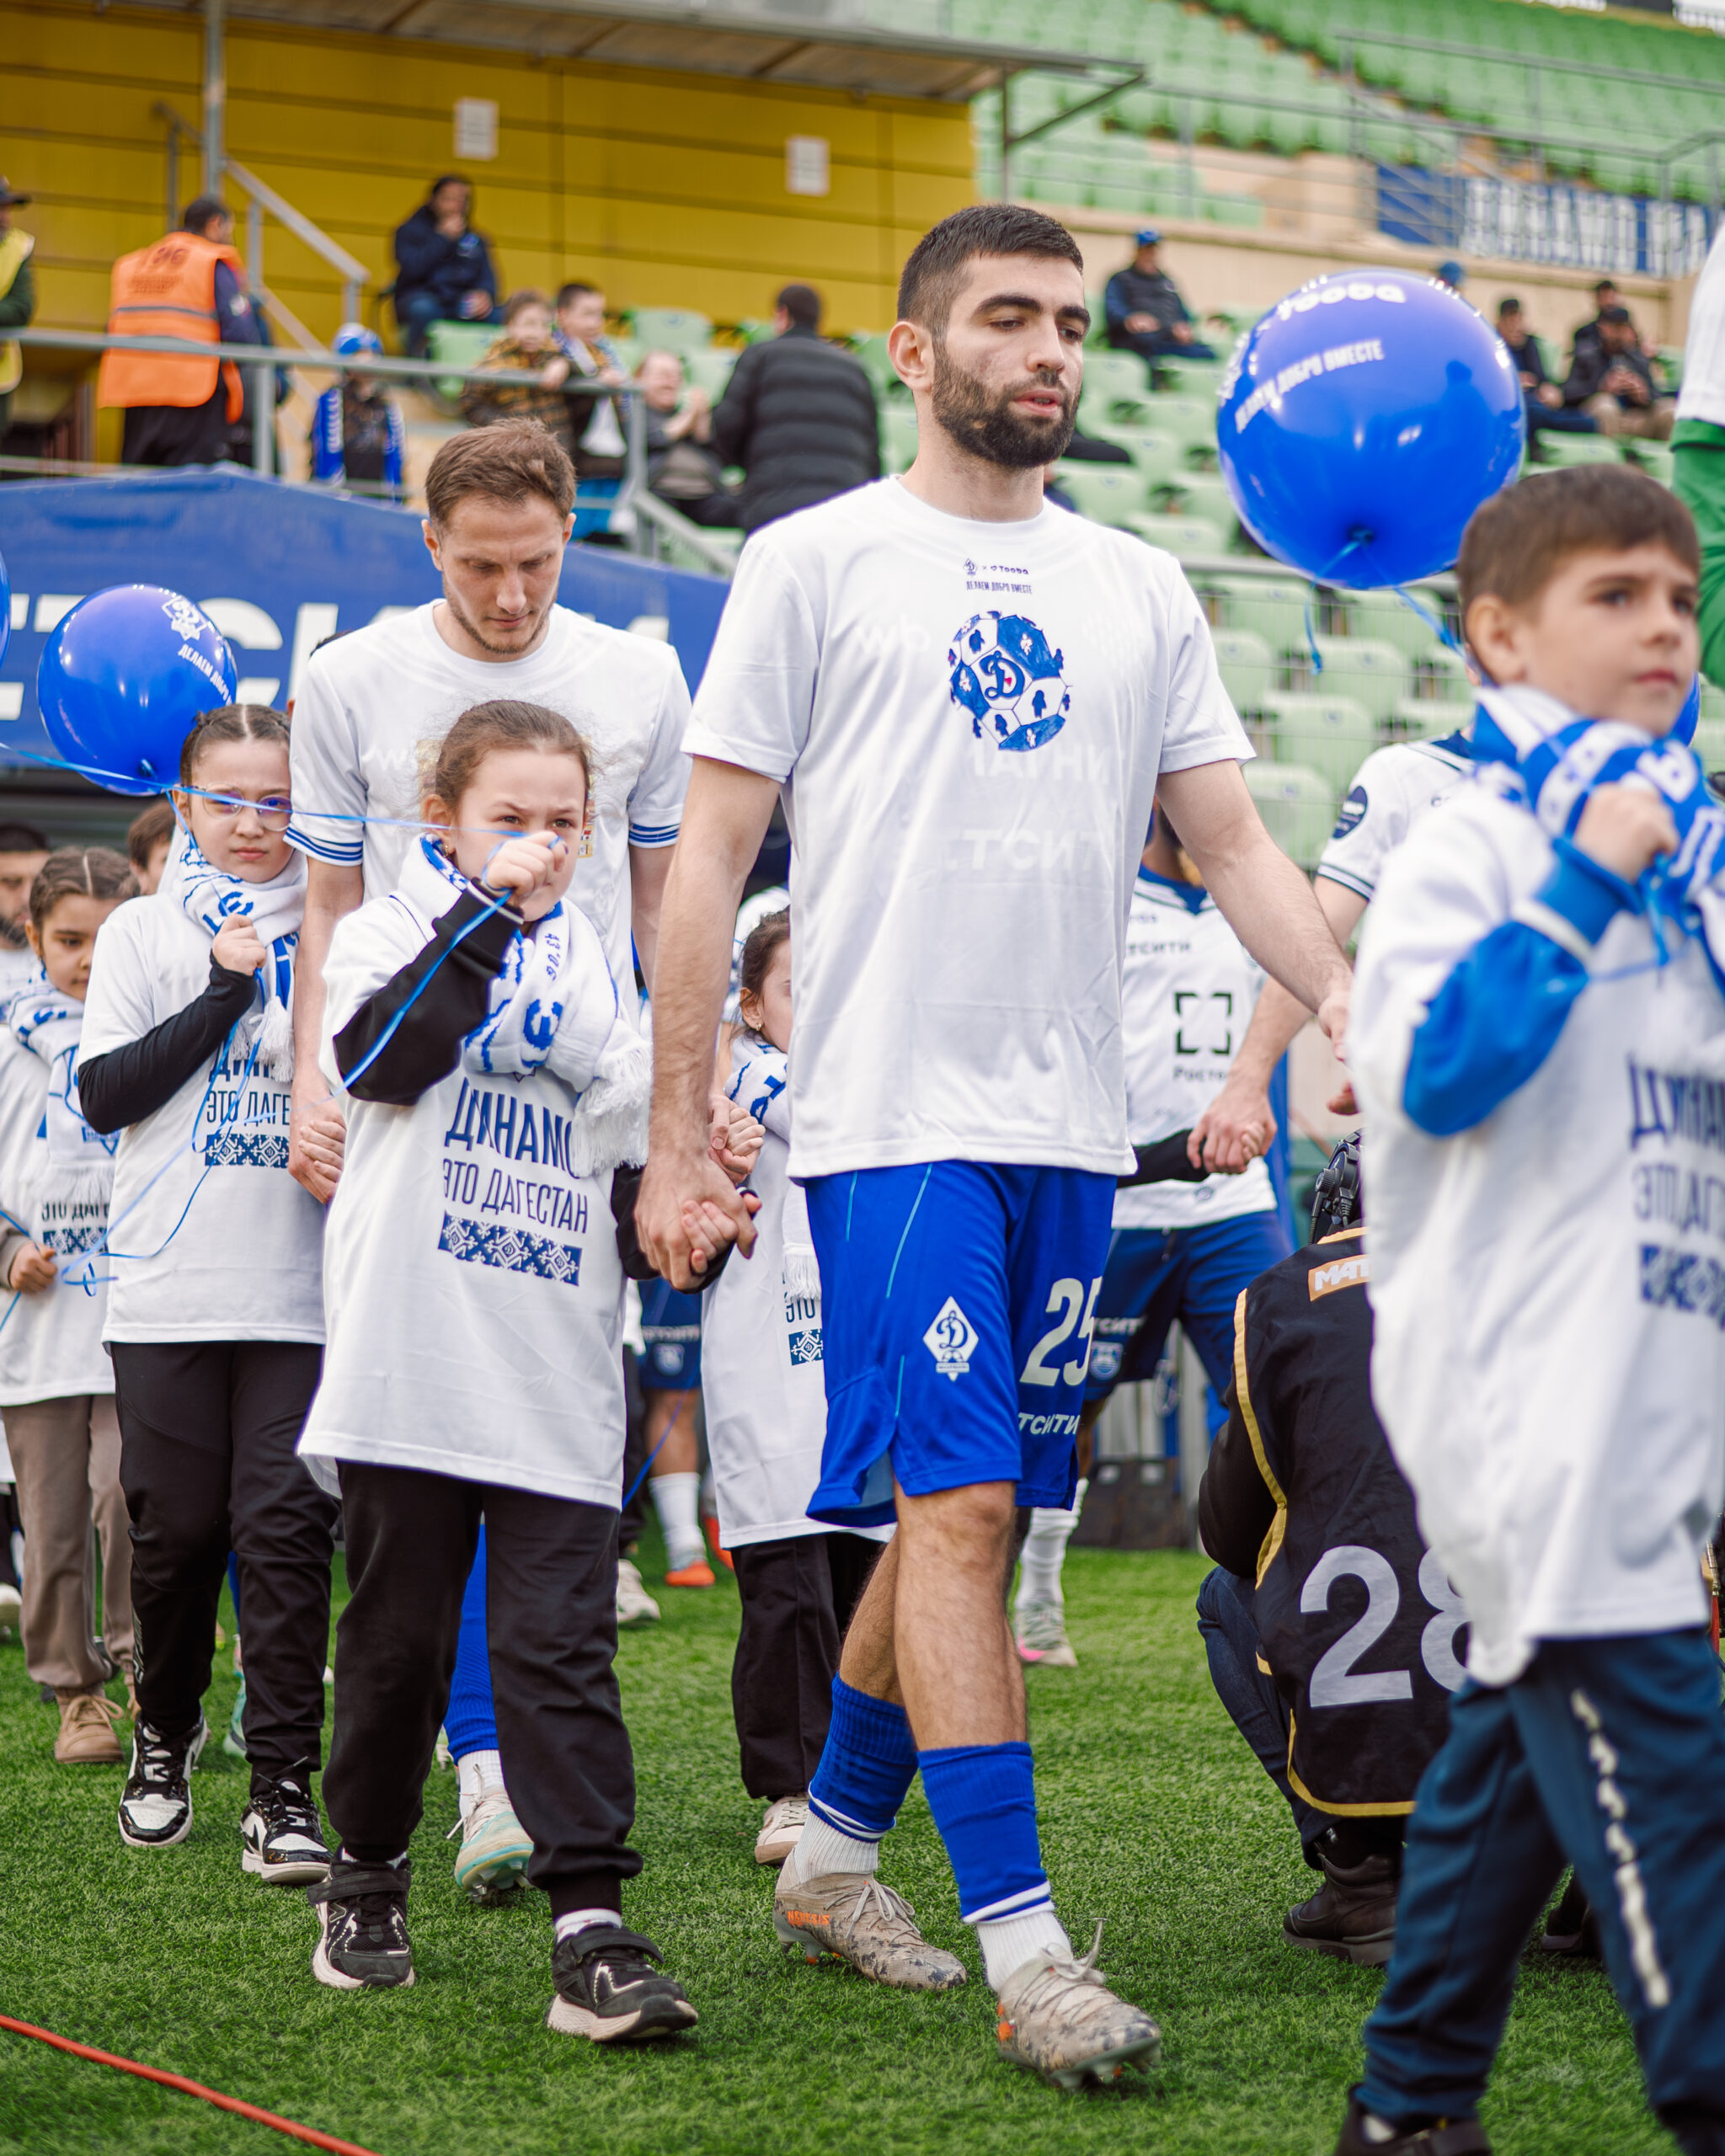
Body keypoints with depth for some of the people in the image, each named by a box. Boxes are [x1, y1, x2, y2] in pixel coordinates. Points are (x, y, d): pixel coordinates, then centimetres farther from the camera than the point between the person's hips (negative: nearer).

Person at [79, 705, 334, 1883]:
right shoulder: (144, 931, 7)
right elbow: (105, 1094, -2)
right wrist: (225, 993, -8)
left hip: (302, 1287, 0)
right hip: (169, 1288, 0)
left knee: (287, 1525, -6)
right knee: (178, 1529, 7)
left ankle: (283, 1786, -2)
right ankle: (166, 1733, 31)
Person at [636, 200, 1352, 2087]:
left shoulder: (1139, 592, 14)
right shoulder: (815, 564, 1)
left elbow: (1233, 845, 13)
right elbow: (712, 856, 0)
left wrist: (1351, 1007, -4)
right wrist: (673, 1139, -5)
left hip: (1070, 1129, 5)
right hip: (894, 1112, -5)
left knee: (959, 1509, 11)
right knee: (956, 1507, -11)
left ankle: (834, 1851, 28)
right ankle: (1021, 1947, -10)